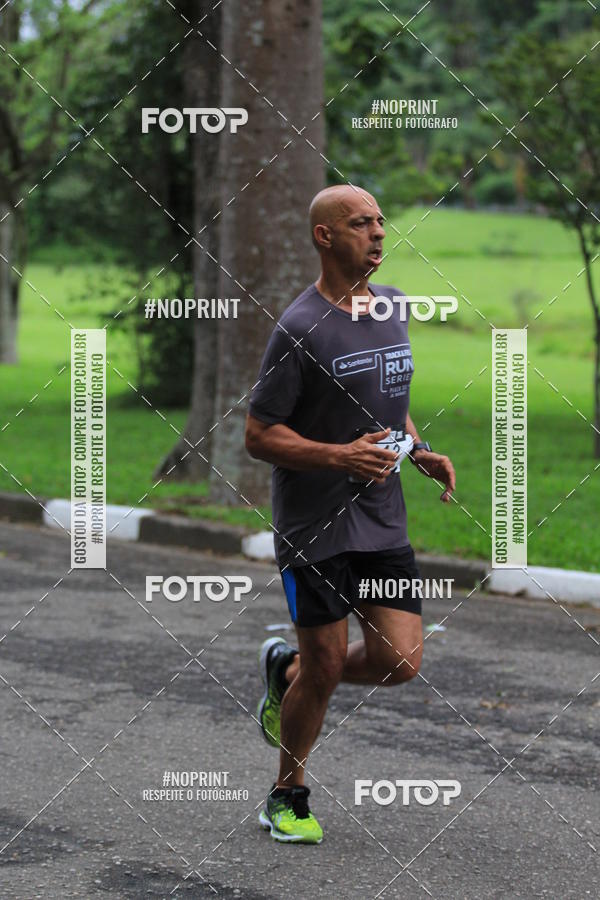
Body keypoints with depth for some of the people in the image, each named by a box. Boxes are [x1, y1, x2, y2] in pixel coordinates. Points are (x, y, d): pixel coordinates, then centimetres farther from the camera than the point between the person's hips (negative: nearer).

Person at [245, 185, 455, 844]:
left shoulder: (392, 308, 10)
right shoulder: (299, 327, -12)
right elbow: (258, 436, -12)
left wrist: (421, 453, 6)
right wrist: (344, 456, -22)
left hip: (384, 520, 6)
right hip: (313, 524, -6)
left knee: (401, 661, -1)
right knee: (327, 666, 0)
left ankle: (285, 670, 27)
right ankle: (289, 795, 22)